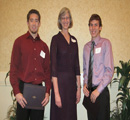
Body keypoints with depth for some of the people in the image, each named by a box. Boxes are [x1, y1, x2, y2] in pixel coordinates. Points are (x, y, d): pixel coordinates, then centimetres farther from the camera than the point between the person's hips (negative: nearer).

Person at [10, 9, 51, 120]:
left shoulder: (43, 46, 11)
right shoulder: (19, 42, 1)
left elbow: (47, 70, 11)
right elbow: (13, 68, -3)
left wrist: (47, 92, 1)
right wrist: (17, 92, -11)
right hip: (23, 87, -3)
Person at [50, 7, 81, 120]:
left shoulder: (74, 40, 11)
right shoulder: (56, 39, -6)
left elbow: (76, 64, 12)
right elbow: (53, 65, -12)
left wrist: (78, 88, 8)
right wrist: (56, 93, -17)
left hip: (72, 82, 5)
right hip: (60, 82, -5)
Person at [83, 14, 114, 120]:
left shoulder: (105, 43, -7)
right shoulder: (86, 46, 10)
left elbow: (109, 70, -11)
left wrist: (98, 90, -13)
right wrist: (85, 84, 2)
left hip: (101, 91, -5)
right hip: (89, 91, 5)